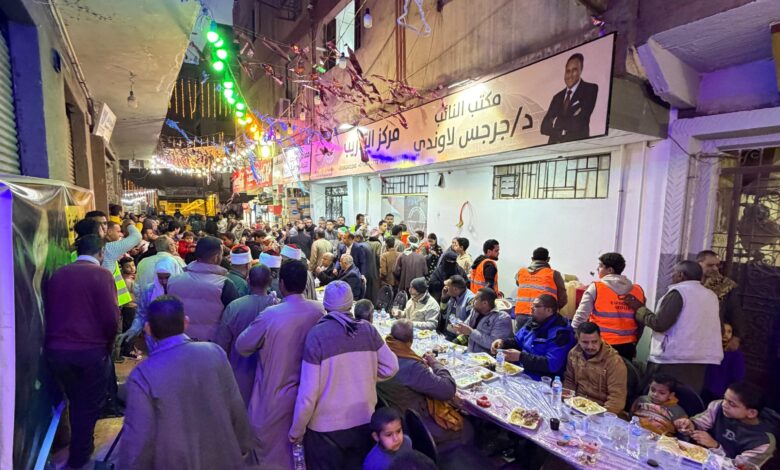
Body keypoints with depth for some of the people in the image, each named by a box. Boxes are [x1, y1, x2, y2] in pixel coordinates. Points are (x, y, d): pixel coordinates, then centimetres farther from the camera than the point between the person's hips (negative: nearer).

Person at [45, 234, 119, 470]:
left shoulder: (57, 274, 4)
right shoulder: (101, 274, -13)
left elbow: (49, 311, 9)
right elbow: (111, 317, -17)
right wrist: (107, 346, 1)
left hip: (56, 349, 5)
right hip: (91, 350, -5)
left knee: (75, 400, 26)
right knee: (89, 404, 14)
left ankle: (78, 443, 44)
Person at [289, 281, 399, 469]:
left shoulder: (317, 334, -19)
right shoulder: (367, 330, -9)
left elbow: (308, 393, -17)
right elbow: (391, 367, -1)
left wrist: (296, 431, -3)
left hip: (326, 427, -3)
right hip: (364, 422, 3)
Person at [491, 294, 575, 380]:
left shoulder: (561, 332, -17)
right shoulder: (534, 322, 9)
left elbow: (552, 364, -26)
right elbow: (517, 341, 19)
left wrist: (520, 357, -28)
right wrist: (502, 342, -3)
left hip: (540, 380, -8)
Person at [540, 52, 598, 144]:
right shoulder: (557, 97, 17)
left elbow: (578, 124, -7)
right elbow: (544, 127, 4)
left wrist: (556, 121, 2)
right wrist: (568, 123, -7)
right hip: (554, 145, 3)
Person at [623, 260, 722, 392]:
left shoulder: (678, 292, -10)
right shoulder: (711, 295, 11)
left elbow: (659, 324, -14)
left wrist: (640, 308, -2)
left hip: (673, 359, -7)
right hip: (701, 360, 7)